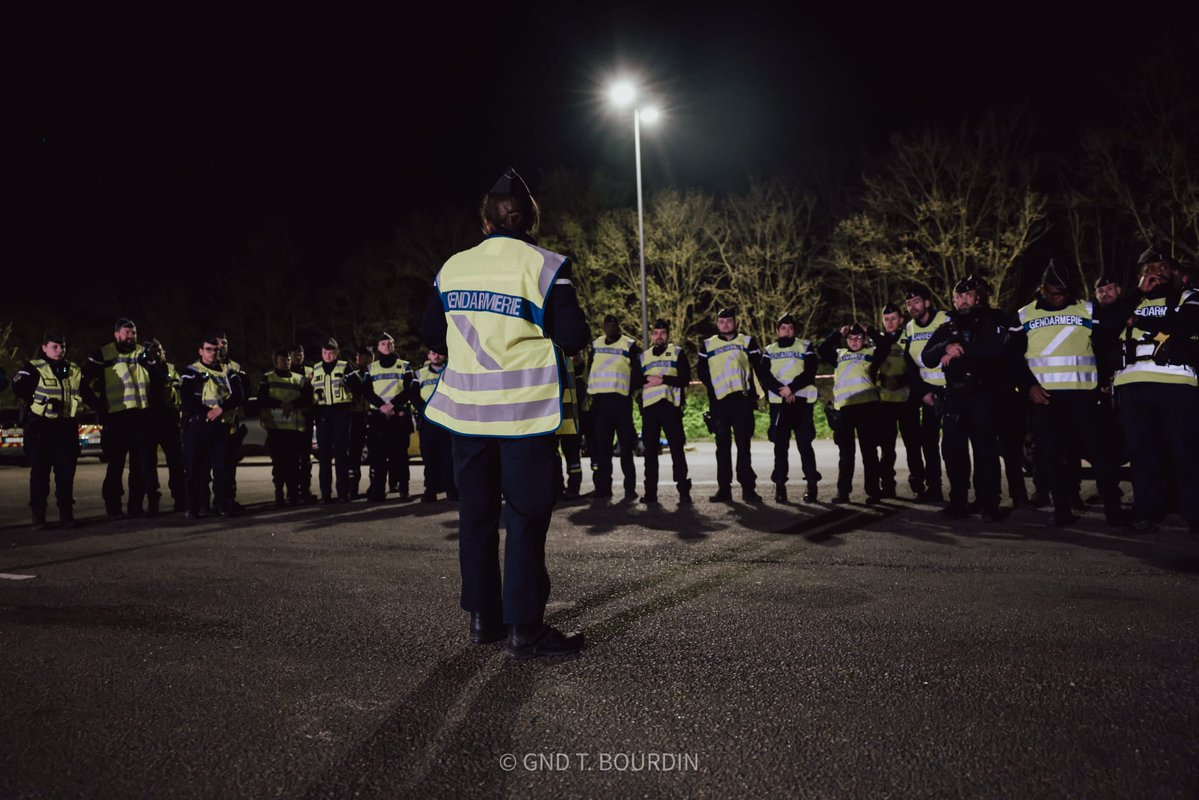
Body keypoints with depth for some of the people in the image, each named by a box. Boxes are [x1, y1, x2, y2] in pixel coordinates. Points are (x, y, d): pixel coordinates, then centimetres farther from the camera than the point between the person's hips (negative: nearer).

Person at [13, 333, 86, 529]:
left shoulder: (74, 371, 12)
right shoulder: (34, 368, -3)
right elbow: (19, 388, -11)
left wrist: (75, 406, 8)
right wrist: (38, 402, -8)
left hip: (67, 426, 4)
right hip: (41, 426, -4)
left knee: (66, 472, 4)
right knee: (40, 472, -1)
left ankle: (66, 514, 10)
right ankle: (38, 516, 5)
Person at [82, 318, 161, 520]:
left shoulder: (143, 353, 15)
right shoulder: (102, 355, 1)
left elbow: (156, 380, 23)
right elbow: (85, 384, 1)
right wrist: (100, 407, -2)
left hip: (141, 417, 4)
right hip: (116, 418, -4)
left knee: (143, 463, 4)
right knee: (115, 465, 1)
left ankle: (136, 505, 14)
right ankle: (113, 508, 10)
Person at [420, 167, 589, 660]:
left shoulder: (453, 268, 5)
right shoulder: (544, 266, -8)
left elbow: (432, 335, 11)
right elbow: (574, 337, -13)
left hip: (465, 406, 5)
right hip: (524, 409, -4)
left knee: (476, 511, 13)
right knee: (526, 516, 1)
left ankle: (483, 617, 22)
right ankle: (526, 629, 4)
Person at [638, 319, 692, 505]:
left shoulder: (677, 353, 9)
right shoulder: (643, 357, 20)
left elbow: (685, 378, -3)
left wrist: (662, 379, -12)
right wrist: (646, 379, -5)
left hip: (670, 405, -4)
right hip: (649, 406, 4)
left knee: (677, 449, -8)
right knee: (650, 450, 5)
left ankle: (684, 491, -7)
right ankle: (650, 491, 10)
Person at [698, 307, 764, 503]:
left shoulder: (747, 341, 8)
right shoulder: (707, 345, 11)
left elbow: (759, 368, 5)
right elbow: (702, 373, 11)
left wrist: (753, 392, -2)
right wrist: (714, 388, -1)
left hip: (742, 400, -1)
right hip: (719, 401, 2)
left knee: (743, 445, -2)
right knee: (722, 446, 5)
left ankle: (748, 488, 2)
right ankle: (724, 489, 9)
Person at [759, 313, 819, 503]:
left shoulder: (805, 347, 7)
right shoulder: (770, 350, 13)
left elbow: (810, 372, -5)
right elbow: (764, 375, 0)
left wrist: (792, 388, -16)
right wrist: (782, 391, -13)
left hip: (802, 401, -2)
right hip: (778, 403, 2)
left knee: (804, 444, -4)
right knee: (780, 446, 2)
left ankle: (812, 485, 2)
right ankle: (780, 485, 6)